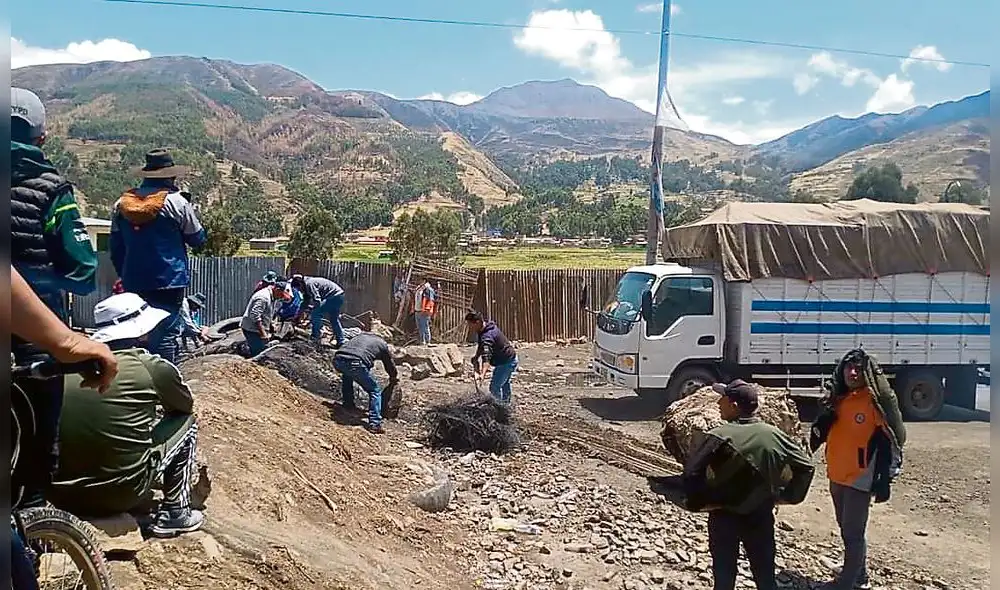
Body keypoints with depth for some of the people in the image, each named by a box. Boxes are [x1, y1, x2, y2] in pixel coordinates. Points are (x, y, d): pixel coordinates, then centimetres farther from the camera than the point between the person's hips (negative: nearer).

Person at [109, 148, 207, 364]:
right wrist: (192, 212, 15)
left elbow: (116, 248, 12)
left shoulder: (121, 204, 7)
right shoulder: (176, 202, -10)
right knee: (165, 336, -3)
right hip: (169, 283, -5)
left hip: (133, 284, 5)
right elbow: (198, 239, 1)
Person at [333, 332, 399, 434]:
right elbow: (391, 368, 33)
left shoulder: (361, 335, 35)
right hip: (356, 364, -5)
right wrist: (394, 381, 55)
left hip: (337, 360, 5)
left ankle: (348, 404, 42)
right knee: (375, 391, 14)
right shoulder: (383, 345, 24)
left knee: (347, 374, 40)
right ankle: (374, 424, 2)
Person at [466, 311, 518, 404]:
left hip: (507, 362, -11)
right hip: (510, 358, 11)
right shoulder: (489, 326, 0)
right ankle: (506, 403, 47)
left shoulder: (487, 336, -32)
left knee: (494, 387, -15)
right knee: (505, 384, 29)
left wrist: (483, 374, -58)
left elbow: (486, 357, -46)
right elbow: (481, 346, 16)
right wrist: (476, 358, 2)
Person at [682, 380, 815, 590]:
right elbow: (806, 465, 3)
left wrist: (700, 501, -11)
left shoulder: (719, 436, -19)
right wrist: (788, 496, 10)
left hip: (723, 517, -3)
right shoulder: (772, 435, -6)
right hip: (760, 517, 3)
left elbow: (691, 473, -26)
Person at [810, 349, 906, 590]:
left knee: (853, 533, -1)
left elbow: (887, 442, -14)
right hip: (837, 476, 7)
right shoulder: (837, 399, 7)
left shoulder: (875, 401, -13)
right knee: (846, 529, 18)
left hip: (860, 478, -7)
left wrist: (883, 481, -17)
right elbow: (821, 430, 15)